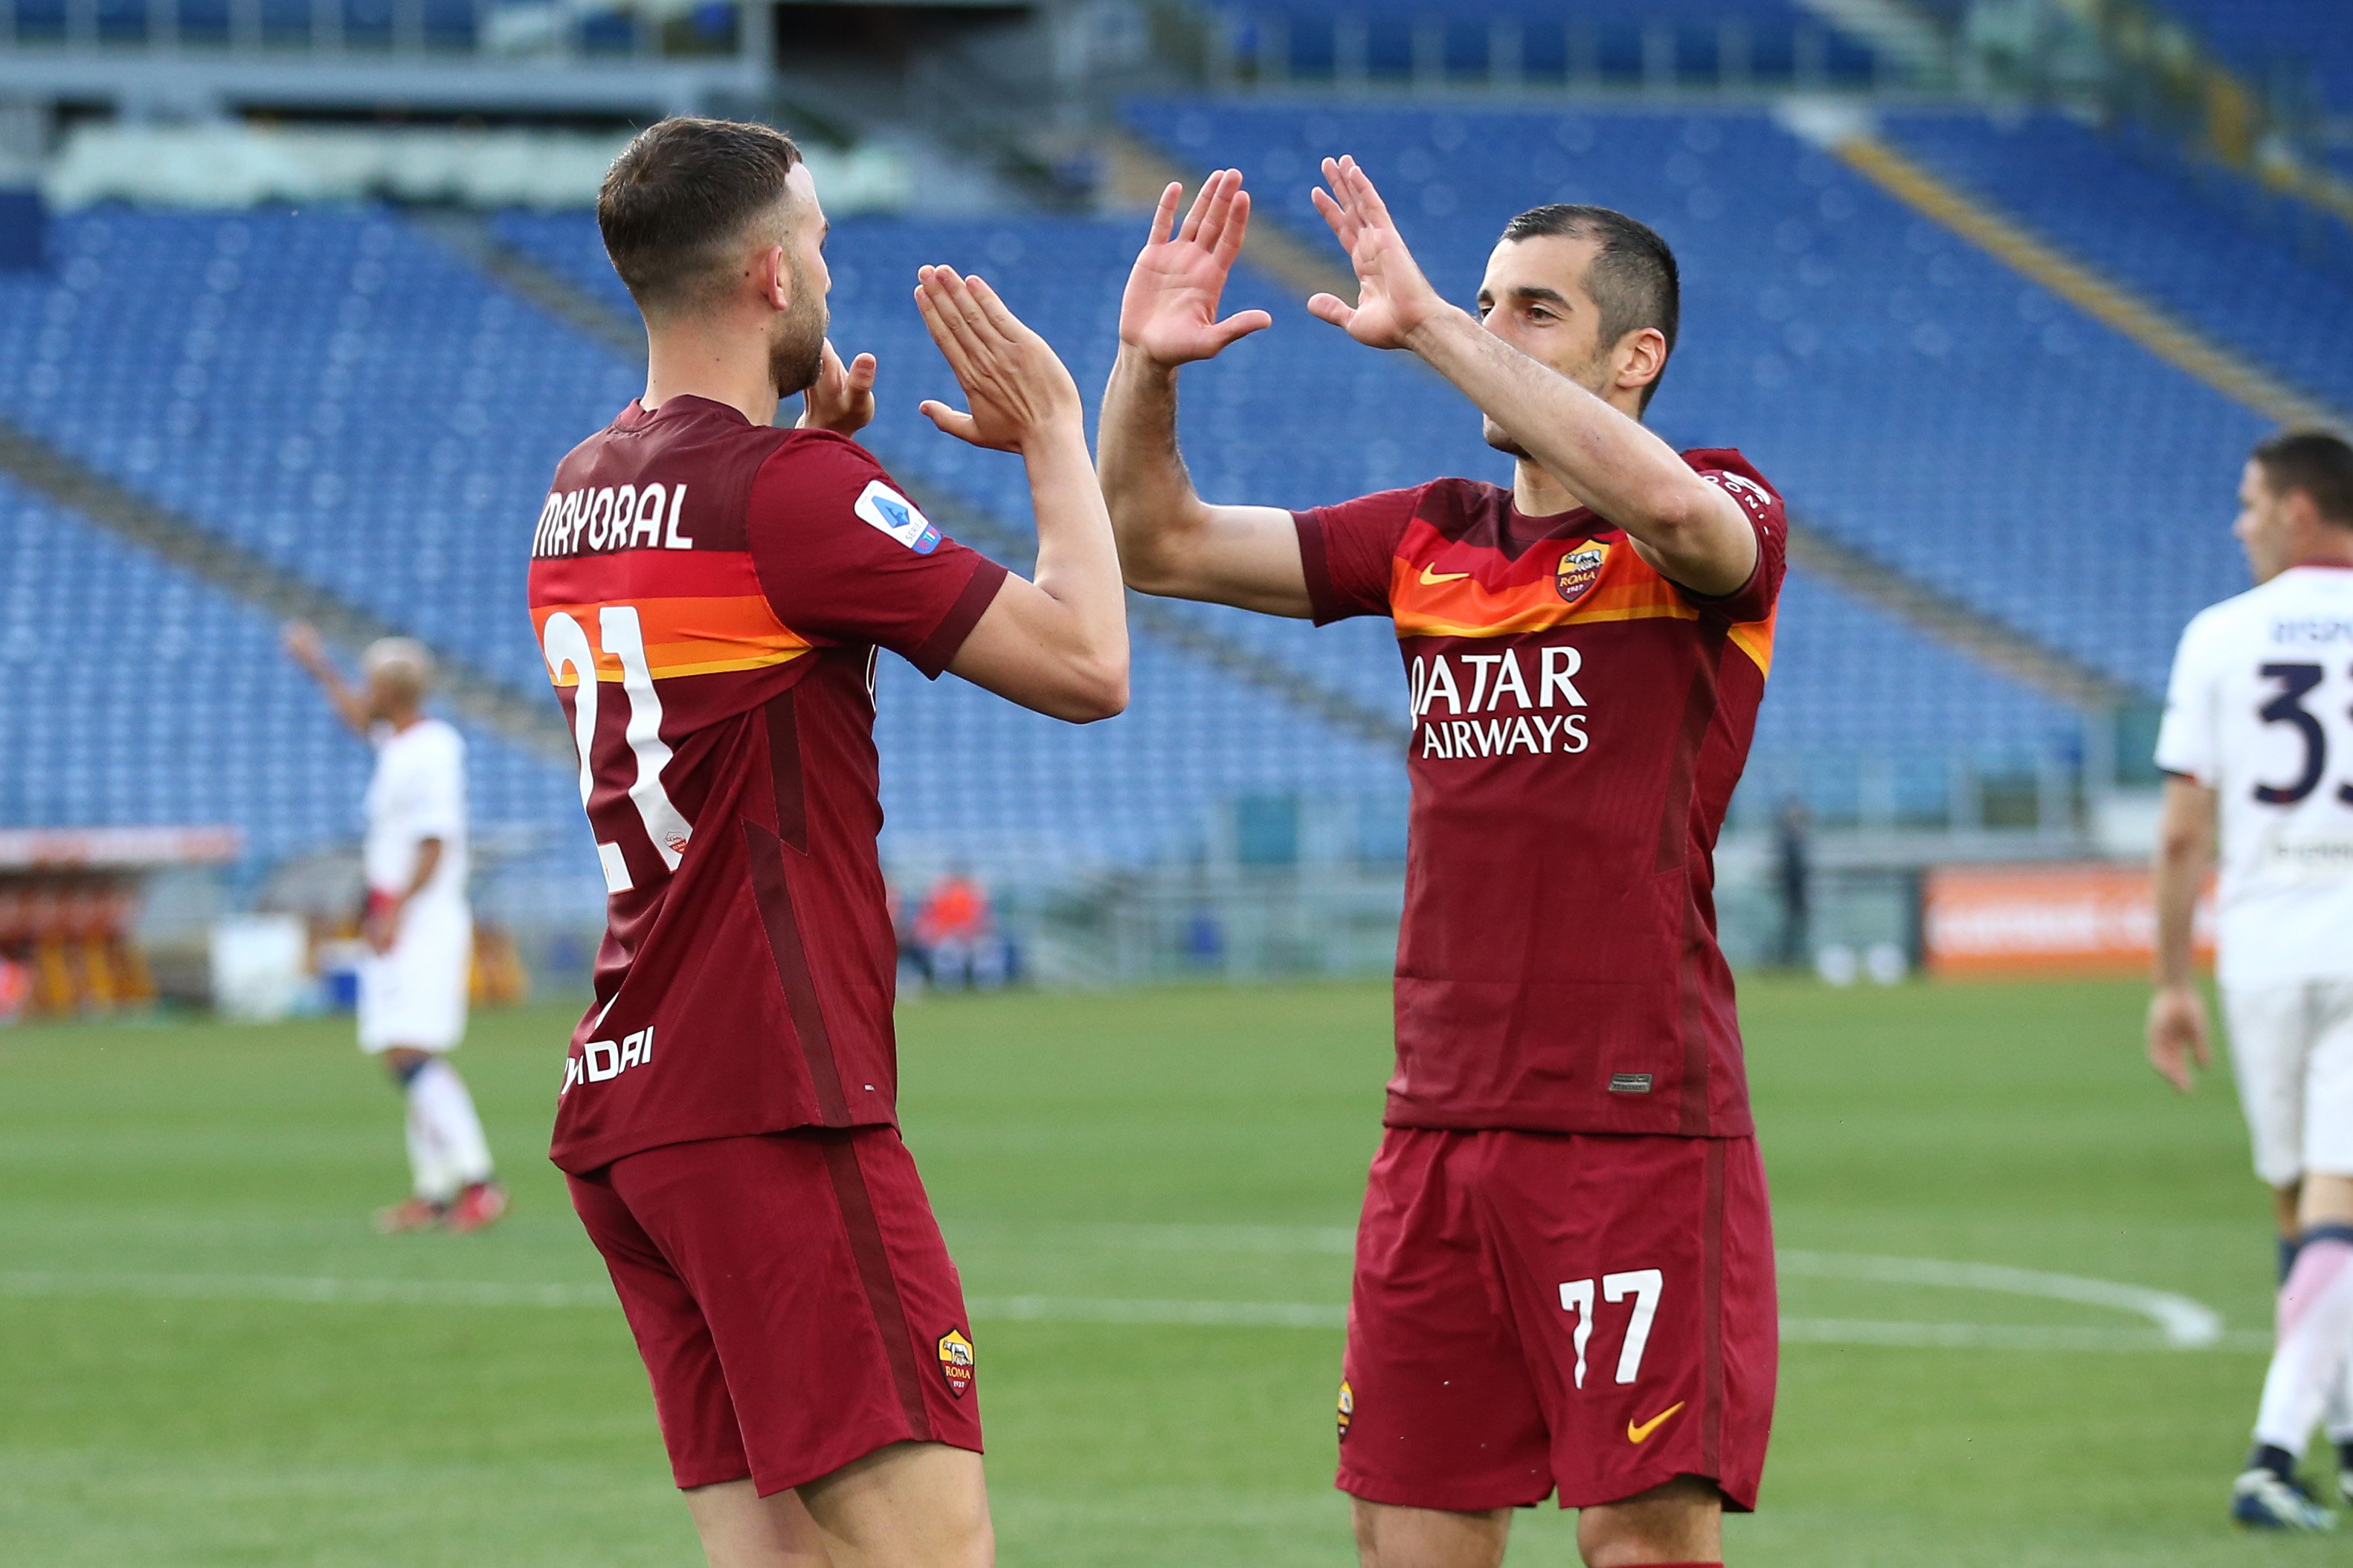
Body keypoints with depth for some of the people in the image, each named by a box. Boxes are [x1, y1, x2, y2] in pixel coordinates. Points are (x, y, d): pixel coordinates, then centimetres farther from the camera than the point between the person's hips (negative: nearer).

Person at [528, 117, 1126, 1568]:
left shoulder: (581, 496, 15)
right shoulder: (779, 487, -12)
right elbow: (1087, 665, -12)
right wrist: (1054, 433, 2)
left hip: (622, 1105, 9)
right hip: (771, 1106, -9)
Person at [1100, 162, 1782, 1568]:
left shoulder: (1720, 524, -4)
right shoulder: (1433, 540, 14)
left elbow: (1664, 501, -29)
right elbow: (1160, 544, 14)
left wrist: (1425, 324, -27)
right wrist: (1147, 367, -5)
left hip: (1638, 1123, -6)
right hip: (1442, 1123, 6)